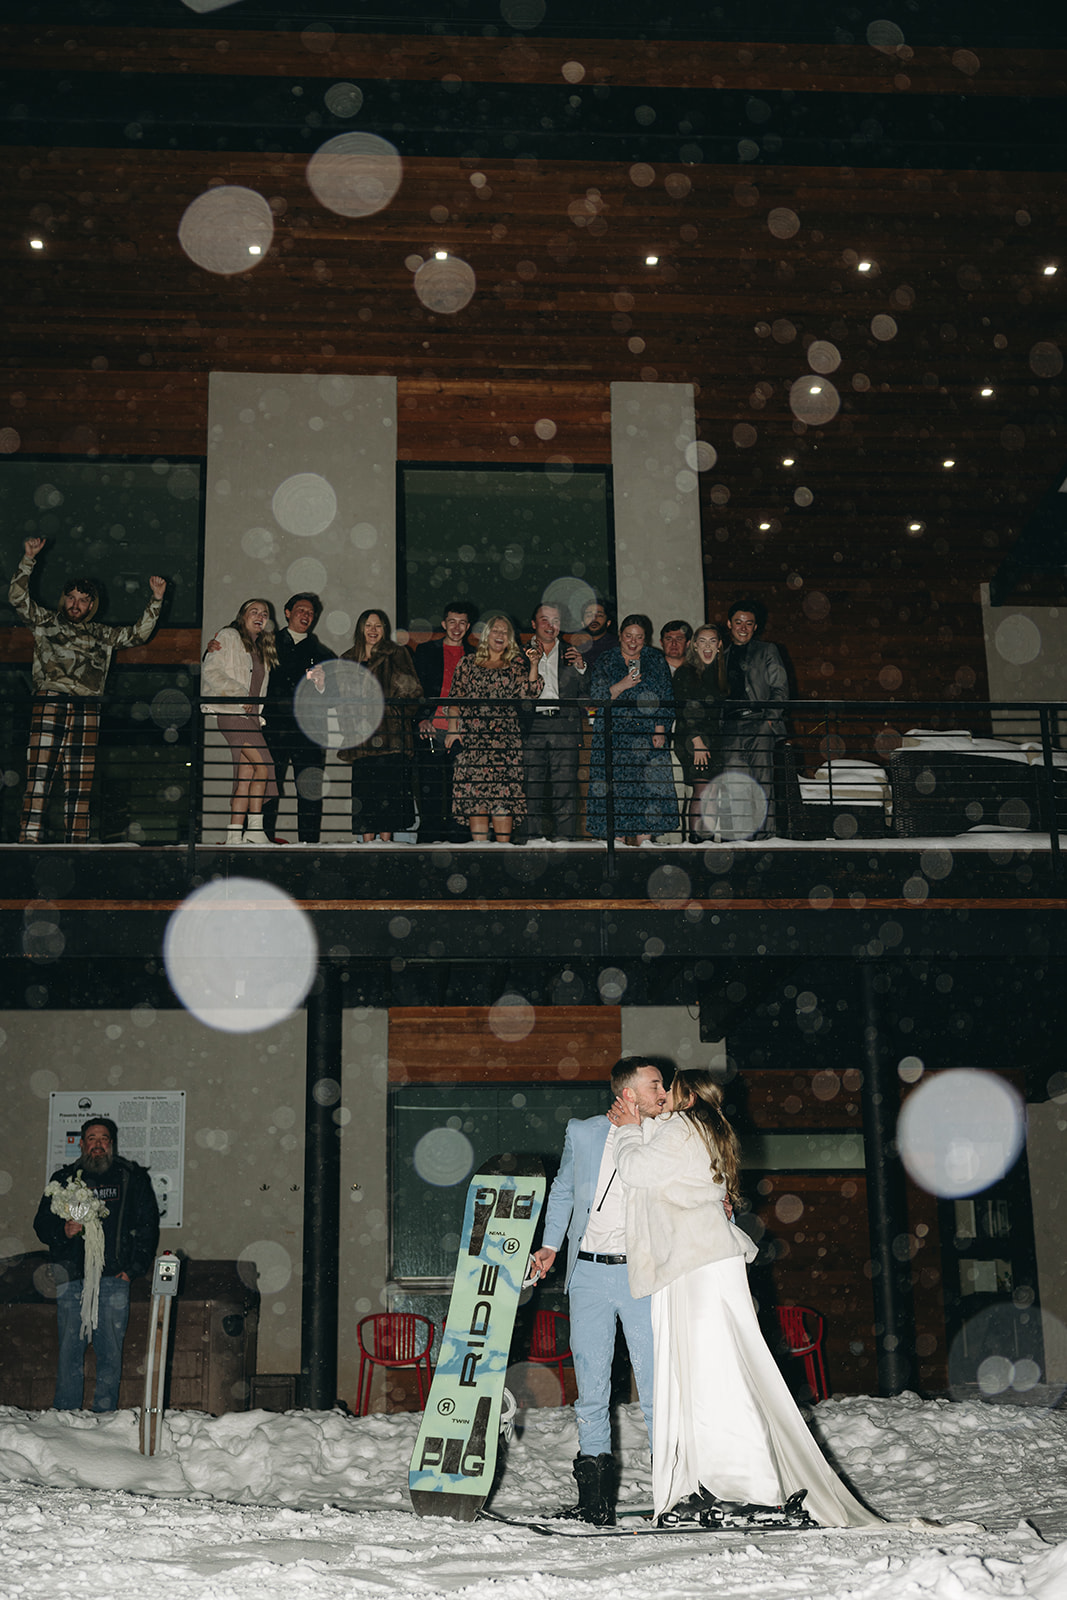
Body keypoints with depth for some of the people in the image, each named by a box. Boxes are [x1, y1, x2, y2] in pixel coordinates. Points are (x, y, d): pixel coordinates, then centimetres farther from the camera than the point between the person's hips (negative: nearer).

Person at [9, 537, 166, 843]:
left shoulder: (102, 634, 22)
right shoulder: (45, 622, 16)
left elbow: (138, 634, 24)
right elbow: (17, 597, 8)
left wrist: (156, 601, 17)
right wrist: (28, 560, 0)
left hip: (87, 709, 3)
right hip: (49, 703, -3)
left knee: (81, 777, -1)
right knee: (40, 771, -11)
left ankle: (76, 841, 0)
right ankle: (29, 836, -15)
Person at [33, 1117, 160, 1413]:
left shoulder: (132, 1178, 9)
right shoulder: (64, 1179, 12)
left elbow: (148, 1225, 8)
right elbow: (41, 1225, 13)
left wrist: (133, 1268, 0)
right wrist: (64, 1231, -9)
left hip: (114, 1279, -1)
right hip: (72, 1278, 1)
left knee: (110, 1352, -1)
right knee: (70, 1350, -1)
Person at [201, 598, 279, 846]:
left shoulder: (261, 649, 24)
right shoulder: (228, 637, 4)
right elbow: (210, 671, -6)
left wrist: (259, 713, 10)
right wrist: (238, 694, -13)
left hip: (251, 715, 7)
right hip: (231, 712, -7)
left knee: (247, 774, -3)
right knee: (263, 767, -17)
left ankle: (235, 835, -5)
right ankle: (255, 829, -13)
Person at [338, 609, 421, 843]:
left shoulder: (396, 654, 7)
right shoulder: (348, 660, 18)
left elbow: (412, 692, -1)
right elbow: (343, 699, 21)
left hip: (391, 734, -3)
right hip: (362, 734, 3)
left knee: (389, 786, -7)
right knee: (365, 788, -2)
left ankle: (386, 838, -1)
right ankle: (368, 841, 2)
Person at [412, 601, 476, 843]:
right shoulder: (426, 651, 12)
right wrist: (422, 719, -5)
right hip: (431, 731, -1)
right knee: (429, 791, -2)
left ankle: (456, 840, 5)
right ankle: (427, 840, 4)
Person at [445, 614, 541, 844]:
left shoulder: (516, 665, 13)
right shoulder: (469, 664, 14)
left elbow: (528, 694, -1)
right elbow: (456, 699, 12)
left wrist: (534, 665, -10)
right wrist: (452, 729, 2)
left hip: (505, 738, -1)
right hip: (473, 738, 1)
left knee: (503, 795, -7)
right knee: (474, 793, -5)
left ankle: (503, 847, -2)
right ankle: (479, 845, -1)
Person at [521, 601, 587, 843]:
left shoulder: (571, 653, 17)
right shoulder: (523, 653, 14)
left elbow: (586, 693, 10)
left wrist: (580, 667, -4)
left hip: (564, 727, 1)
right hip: (532, 726, -1)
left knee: (566, 786, -4)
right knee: (531, 785, -5)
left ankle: (565, 838, -2)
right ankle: (534, 837, -1)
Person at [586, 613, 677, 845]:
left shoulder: (656, 660, 11)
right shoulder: (606, 660, 8)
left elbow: (665, 697, 8)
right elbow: (598, 696, 0)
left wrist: (660, 729, -3)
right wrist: (622, 686, -15)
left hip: (648, 735, 1)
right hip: (613, 733, -1)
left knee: (648, 783, -6)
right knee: (614, 784, -7)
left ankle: (645, 839, -2)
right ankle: (615, 839, -3)